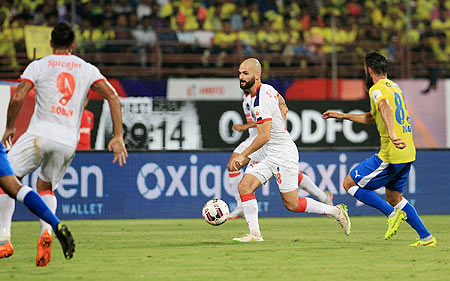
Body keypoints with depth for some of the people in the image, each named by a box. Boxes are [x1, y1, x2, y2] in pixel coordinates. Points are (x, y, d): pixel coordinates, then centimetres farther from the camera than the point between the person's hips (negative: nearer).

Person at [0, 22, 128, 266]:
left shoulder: (38, 65, 5)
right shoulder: (88, 69, 13)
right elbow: (113, 97, 2)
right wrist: (118, 137, 1)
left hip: (40, 135, -4)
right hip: (68, 142, 4)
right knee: (45, 187, 25)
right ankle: (47, 231, -2)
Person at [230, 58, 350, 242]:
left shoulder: (261, 101, -24)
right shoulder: (267, 89, 5)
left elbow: (263, 137, -26)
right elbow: (282, 107, 23)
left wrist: (243, 155, -18)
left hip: (283, 154, -9)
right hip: (267, 153, 9)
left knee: (291, 205, 0)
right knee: (244, 186, -6)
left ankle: (335, 211, 16)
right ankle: (254, 234, -5)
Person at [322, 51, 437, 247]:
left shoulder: (377, 89, -11)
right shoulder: (394, 87, 19)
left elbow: (385, 108, -34)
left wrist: (391, 134, -50)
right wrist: (343, 116, 33)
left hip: (391, 155, -9)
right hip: (408, 153, 9)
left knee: (349, 183, 0)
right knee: (394, 198, 20)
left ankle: (392, 214, -6)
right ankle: (426, 238, 15)